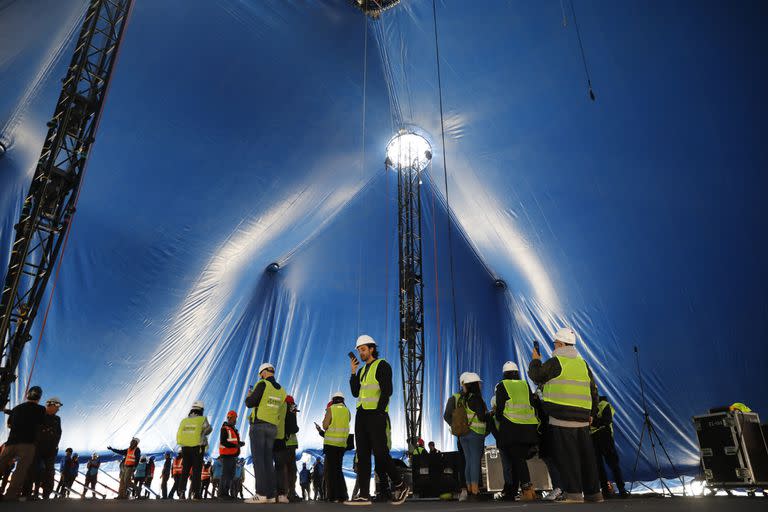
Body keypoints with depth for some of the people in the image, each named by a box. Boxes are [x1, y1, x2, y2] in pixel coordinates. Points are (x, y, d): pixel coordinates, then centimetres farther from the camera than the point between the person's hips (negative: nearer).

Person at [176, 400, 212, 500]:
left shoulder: (184, 420, 5)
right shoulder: (202, 420, -7)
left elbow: (178, 435, 5)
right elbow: (208, 430, 4)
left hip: (185, 448, 4)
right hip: (197, 448, -4)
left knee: (185, 470, 15)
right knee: (196, 471, 3)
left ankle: (181, 491, 12)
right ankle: (194, 492, 0)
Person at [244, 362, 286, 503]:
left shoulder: (263, 384, -7)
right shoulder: (281, 391, 14)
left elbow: (250, 403, -11)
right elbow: (281, 412, 15)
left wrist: (248, 397, 11)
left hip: (258, 425, -7)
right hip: (272, 428, 7)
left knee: (258, 460, -7)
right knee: (267, 460, 8)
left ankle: (261, 494, -13)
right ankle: (270, 495, 5)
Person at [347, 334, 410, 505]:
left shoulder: (382, 366, -4)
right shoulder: (362, 370, 19)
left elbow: (387, 390, -12)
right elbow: (355, 393, 12)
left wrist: (379, 412, -17)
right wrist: (353, 372, 6)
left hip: (376, 414, -8)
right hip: (361, 414, 8)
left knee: (380, 453, -7)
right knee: (363, 455, 4)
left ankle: (401, 486, 10)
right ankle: (364, 495, 7)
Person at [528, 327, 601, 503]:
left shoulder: (555, 361, -8)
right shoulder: (583, 363, 14)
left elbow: (536, 376, 1)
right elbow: (593, 390, 18)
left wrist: (535, 360, 18)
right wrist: (592, 413, 27)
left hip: (562, 418, -7)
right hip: (582, 419, 7)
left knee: (567, 456, -3)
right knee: (586, 455, 13)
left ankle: (574, 494, -3)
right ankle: (593, 492, 21)